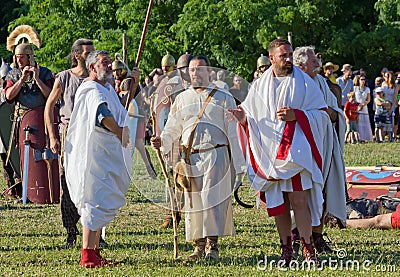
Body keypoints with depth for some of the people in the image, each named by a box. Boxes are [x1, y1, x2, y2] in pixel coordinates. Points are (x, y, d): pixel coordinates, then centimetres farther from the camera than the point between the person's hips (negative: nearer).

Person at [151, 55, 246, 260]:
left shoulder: (223, 98, 8)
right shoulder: (181, 99, 16)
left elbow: (233, 133, 6)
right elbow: (172, 130, 16)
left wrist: (238, 164, 1)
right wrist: (161, 141, -7)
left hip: (215, 155, -3)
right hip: (190, 157, 3)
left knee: (212, 198, -13)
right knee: (193, 203, 1)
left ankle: (212, 245, -11)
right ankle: (198, 246, 9)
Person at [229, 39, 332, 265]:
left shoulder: (305, 83, 3)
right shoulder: (260, 86, 12)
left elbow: (322, 113, 1)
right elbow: (250, 115, 17)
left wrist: (296, 115, -14)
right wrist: (243, 117, -7)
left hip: (295, 150, -3)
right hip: (268, 150, 4)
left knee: (298, 199, -12)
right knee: (276, 202, 4)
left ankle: (308, 248, -5)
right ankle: (287, 250, 13)